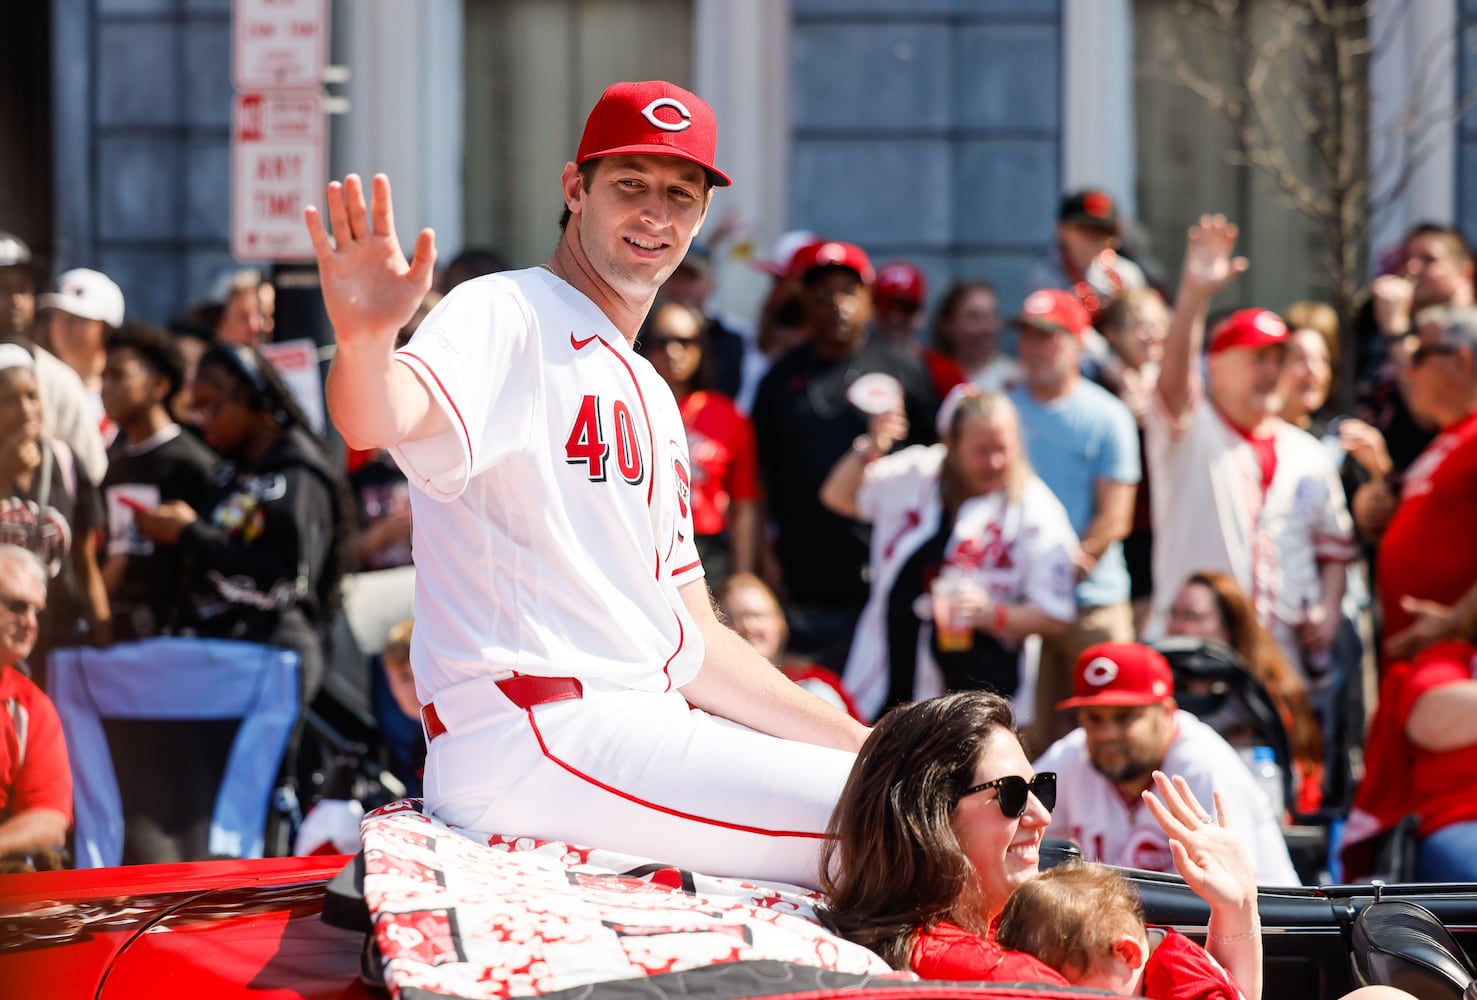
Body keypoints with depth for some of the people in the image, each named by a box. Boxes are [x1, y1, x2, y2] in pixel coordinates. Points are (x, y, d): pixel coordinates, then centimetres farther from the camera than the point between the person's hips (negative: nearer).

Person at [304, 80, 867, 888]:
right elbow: (382, 419, -27)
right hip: (528, 734, -9)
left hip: (646, 730, 9)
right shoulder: (507, 316, -3)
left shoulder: (651, 401, 25)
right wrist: (363, 342, -50)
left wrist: (868, 748, 18)